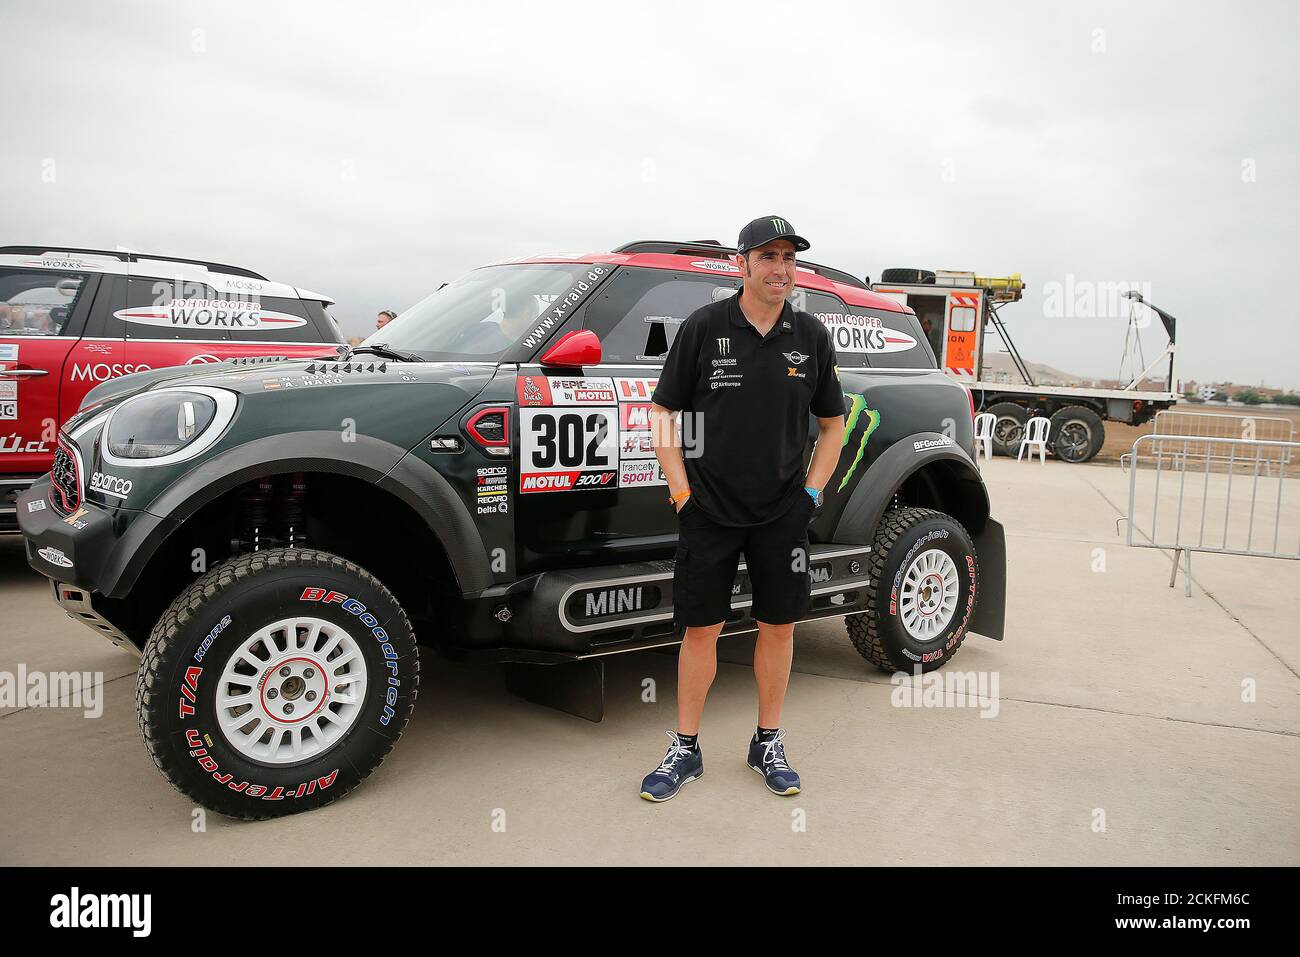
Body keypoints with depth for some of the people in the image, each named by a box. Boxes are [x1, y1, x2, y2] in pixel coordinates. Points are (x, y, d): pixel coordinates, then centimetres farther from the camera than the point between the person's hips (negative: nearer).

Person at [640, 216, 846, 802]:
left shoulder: (811, 337, 4)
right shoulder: (703, 328, -3)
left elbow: (832, 423, 13)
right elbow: (662, 413, 0)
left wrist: (813, 491, 2)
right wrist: (681, 490, -7)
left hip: (783, 513, 2)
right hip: (708, 511, -2)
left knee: (779, 625, 9)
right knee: (701, 628, 5)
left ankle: (768, 744, 27)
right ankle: (685, 750, 19)